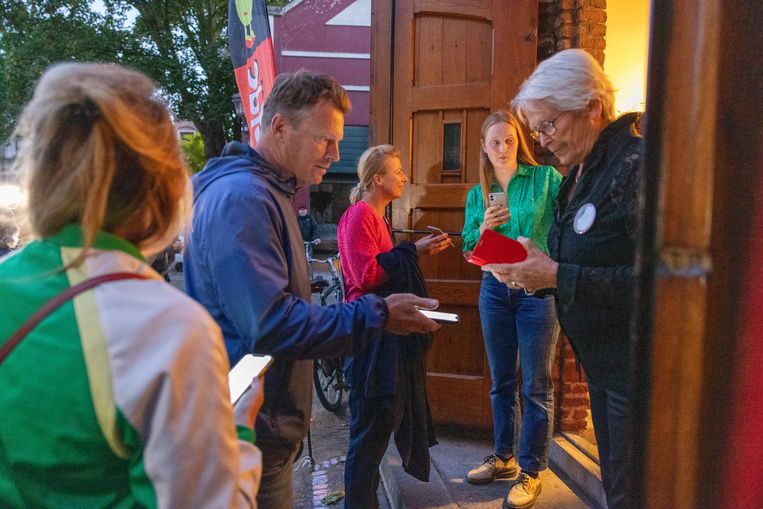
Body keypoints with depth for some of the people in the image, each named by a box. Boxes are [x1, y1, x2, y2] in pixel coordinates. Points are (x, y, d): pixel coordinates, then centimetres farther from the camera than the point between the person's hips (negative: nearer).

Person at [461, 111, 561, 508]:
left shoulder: (545, 178, -3)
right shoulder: (477, 194, 9)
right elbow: (469, 249, 9)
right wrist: (483, 227, -11)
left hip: (539, 288, -4)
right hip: (495, 288, 4)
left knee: (536, 384, 3)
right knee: (501, 381, 15)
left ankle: (531, 471, 17)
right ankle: (504, 457, 31)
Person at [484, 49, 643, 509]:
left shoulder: (638, 164, -20)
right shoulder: (583, 170, 9)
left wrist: (557, 276, -25)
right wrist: (534, 272, -3)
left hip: (635, 368, -8)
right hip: (602, 362, 9)